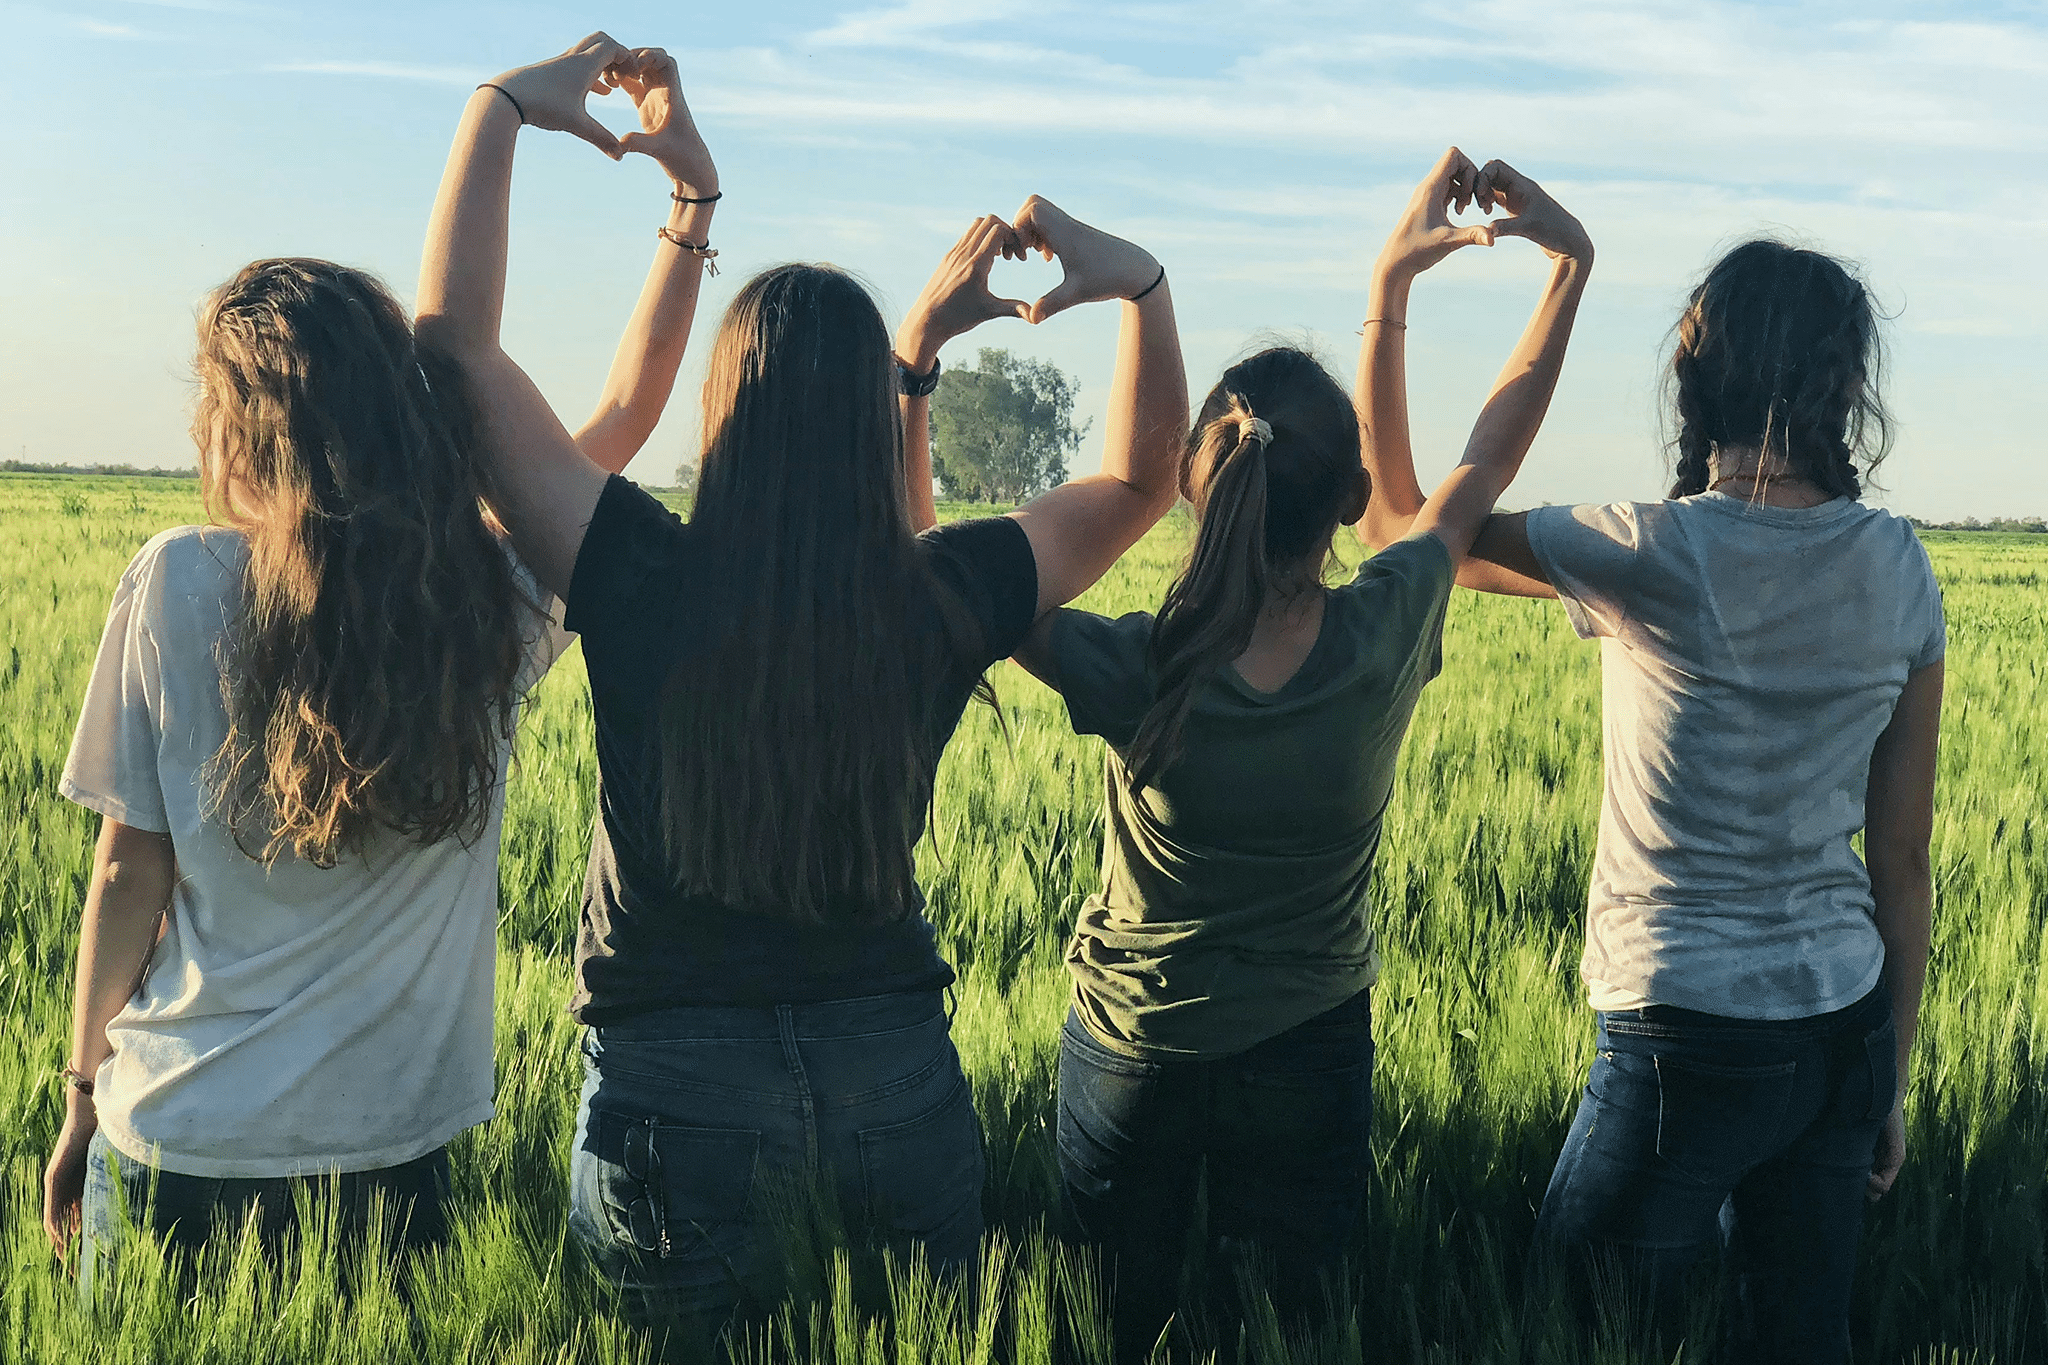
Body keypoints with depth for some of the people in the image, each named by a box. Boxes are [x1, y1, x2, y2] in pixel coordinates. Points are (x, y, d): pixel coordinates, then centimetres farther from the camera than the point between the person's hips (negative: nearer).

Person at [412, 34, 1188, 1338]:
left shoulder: (643, 579, -16)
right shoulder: (945, 596, -9)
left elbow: (456, 341, -10)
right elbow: (1141, 479, 8)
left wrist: (502, 110, -5)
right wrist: (1140, 284, 3)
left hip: (673, 1071, -2)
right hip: (892, 1057, 2)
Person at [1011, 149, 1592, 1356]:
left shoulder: (1137, 677, -28)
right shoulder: (1386, 642, -23)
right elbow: (1489, 460, -6)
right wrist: (1573, 263, 2)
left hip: (1132, 1062, -1)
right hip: (1311, 1063, 1)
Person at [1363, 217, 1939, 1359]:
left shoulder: (1655, 556, -15)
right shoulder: (1899, 567, -1)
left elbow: (1400, 525, -2)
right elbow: (1904, 857, 4)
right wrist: (1891, 1078, 14)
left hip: (1687, 1038, -5)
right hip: (1845, 1022, 5)